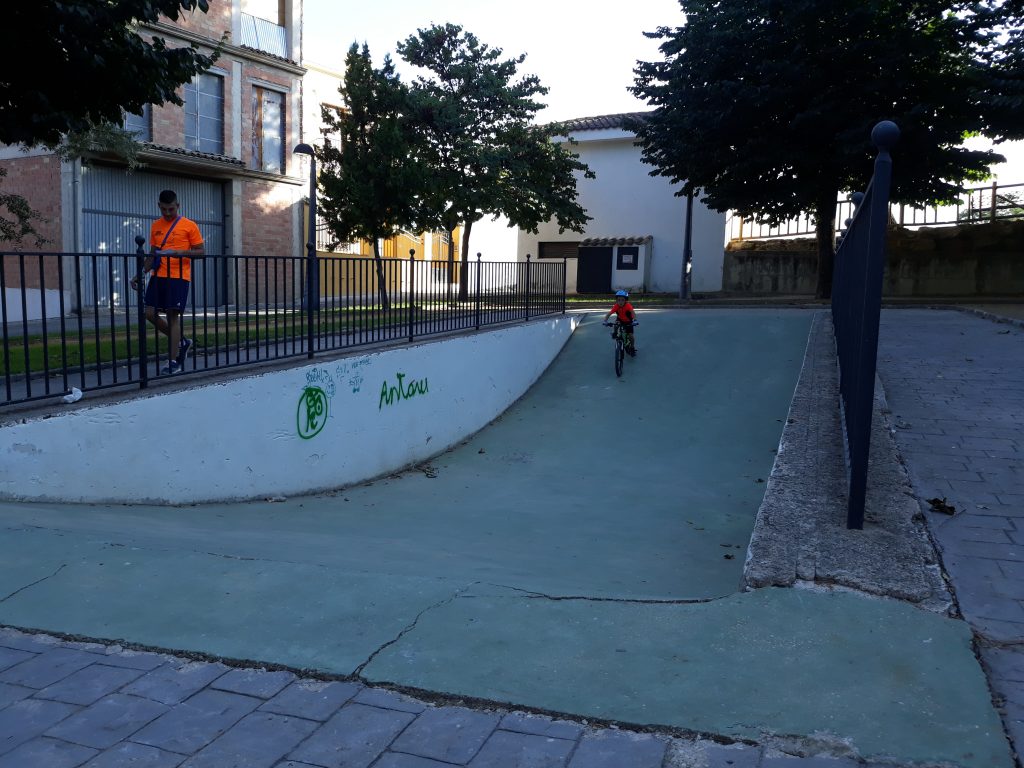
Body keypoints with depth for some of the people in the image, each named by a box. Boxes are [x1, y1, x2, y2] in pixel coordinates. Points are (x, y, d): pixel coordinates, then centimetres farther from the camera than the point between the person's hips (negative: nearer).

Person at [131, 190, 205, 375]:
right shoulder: (155, 226, 15)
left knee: (172, 315, -8)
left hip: (179, 277, -5)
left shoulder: (189, 225, 0)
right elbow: (152, 255, 20)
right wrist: (141, 273, 8)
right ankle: (182, 341, 18)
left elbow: (201, 252, -2)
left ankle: (173, 362, -1)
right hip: (158, 276, 5)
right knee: (150, 313, -2)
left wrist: (180, 252, -18)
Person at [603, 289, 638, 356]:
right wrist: (605, 321, -47)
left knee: (630, 335, -12)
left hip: (628, 322, -3)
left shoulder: (628, 305, -32)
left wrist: (635, 320, -63)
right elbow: (609, 313, -30)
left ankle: (632, 348, 14)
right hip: (620, 321, 3)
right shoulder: (616, 306, -26)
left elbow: (633, 312, -46)